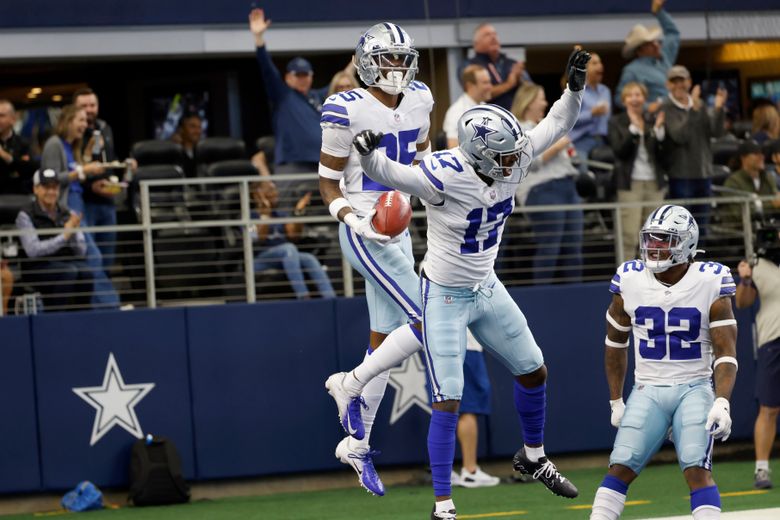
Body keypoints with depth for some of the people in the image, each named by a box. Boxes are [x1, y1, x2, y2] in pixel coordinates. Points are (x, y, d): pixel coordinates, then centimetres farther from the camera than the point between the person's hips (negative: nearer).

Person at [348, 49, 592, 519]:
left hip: (487, 289, 7)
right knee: (449, 400, -8)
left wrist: (575, 89, -15)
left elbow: (555, 126, 0)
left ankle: (533, 458, 44)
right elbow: (388, 174, -33)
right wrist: (368, 152, -54)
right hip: (445, 296, -7)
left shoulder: (511, 161, -12)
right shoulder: (446, 175, -30)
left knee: (534, 371, 19)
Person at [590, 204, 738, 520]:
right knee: (620, 468, -8)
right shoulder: (629, 281, -2)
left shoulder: (710, 283, -10)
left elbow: (725, 352, -10)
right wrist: (616, 401, 17)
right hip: (648, 390, 2)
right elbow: (615, 343, 14)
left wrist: (722, 402, -23)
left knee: (696, 469, -18)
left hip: (695, 389, -2)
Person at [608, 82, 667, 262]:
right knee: (629, 236, -11)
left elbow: (662, 155, 5)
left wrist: (658, 130, -9)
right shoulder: (617, 122, 3)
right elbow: (619, 151, -10)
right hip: (630, 183, -4)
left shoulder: (654, 121, 10)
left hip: (654, 182, 4)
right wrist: (633, 128, -18)